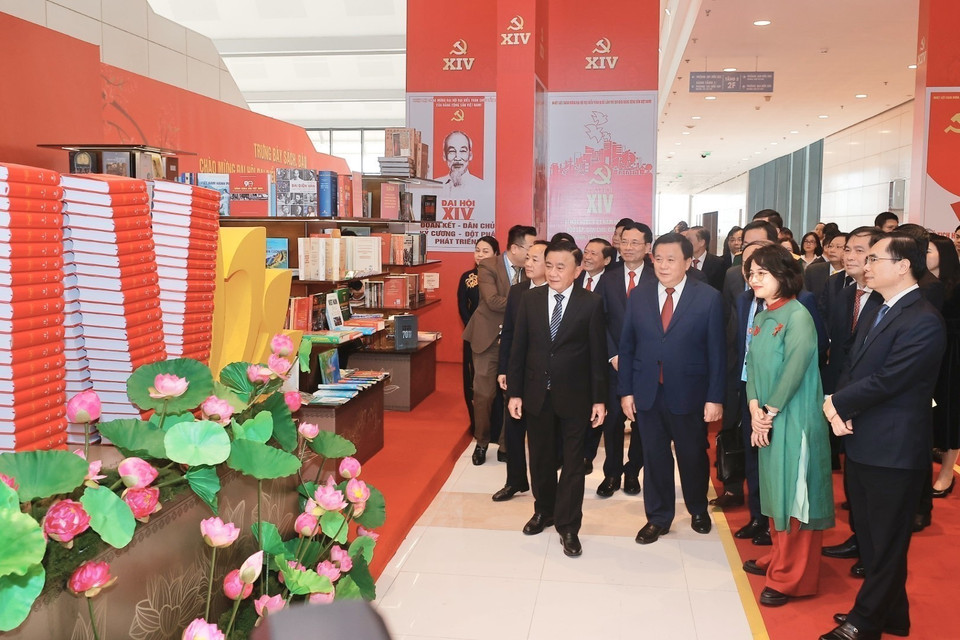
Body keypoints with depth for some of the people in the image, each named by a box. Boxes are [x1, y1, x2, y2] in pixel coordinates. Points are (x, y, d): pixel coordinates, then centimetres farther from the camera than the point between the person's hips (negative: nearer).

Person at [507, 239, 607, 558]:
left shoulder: (591, 303, -8)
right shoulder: (530, 299, -1)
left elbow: (597, 353, -5)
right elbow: (518, 348, 2)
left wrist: (599, 398, -6)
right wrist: (514, 392, 0)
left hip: (574, 396, -2)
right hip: (537, 393, 3)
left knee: (573, 462, 6)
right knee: (540, 458, 16)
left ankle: (568, 526, 18)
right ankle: (544, 511, 36)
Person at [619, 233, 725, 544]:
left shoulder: (709, 297, -6)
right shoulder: (638, 297, 2)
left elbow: (716, 351, -6)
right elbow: (627, 347, 4)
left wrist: (715, 397, -9)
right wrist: (626, 391, 0)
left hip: (689, 393, -2)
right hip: (647, 393, 2)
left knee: (693, 456, 14)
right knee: (654, 457, 10)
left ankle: (698, 510, 39)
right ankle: (658, 518, 27)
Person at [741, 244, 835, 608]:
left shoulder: (797, 316, -14)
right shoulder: (761, 319, 11)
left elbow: (795, 369, -19)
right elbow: (752, 366, 8)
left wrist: (770, 411, -12)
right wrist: (755, 411, -4)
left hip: (794, 419, -8)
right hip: (767, 420, 8)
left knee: (794, 492, -1)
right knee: (775, 490, 16)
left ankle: (792, 578, 9)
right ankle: (779, 558, 31)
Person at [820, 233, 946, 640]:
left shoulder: (923, 321, -18)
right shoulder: (875, 315, 12)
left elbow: (886, 380, -23)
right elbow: (853, 371, 10)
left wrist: (837, 403, -10)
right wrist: (839, 410, -8)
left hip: (892, 450, -9)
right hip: (862, 444, 9)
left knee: (885, 544, 7)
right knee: (870, 537, 19)